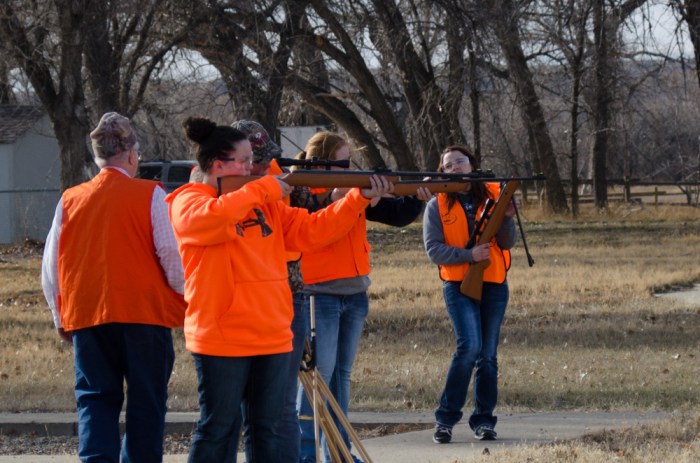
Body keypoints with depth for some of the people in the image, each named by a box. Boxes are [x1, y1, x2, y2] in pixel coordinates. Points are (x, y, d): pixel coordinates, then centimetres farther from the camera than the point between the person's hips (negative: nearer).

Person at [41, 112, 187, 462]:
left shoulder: (70, 200, 5)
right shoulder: (149, 196, -5)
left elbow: (51, 267, 8)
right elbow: (170, 253, -8)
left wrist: (60, 317, 18)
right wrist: (183, 296, 8)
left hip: (86, 315, 3)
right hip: (145, 312, -3)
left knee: (95, 400, 6)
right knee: (146, 401, 6)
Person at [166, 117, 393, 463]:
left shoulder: (265, 204, 15)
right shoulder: (188, 201, -5)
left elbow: (310, 230, 12)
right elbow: (214, 217, -27)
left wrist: (359, 199, 1)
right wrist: (264, 188, -17)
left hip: (273, 338, 7)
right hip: (222, 339, -7)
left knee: (267, 428, 11)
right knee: (218, 429, -1)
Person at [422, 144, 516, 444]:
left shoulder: (493, 195, 5)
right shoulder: (437, 205, 1)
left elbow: (507, 244, 2)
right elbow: (433, 249, -7)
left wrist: (506, 218, -17)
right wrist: (469, 255, -20)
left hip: (494, 285, 3)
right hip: (458, 284, -3)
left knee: (487, 355, 4)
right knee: (470, 346, -18)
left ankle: (484, 420, 13)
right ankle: (446, 418, -10)